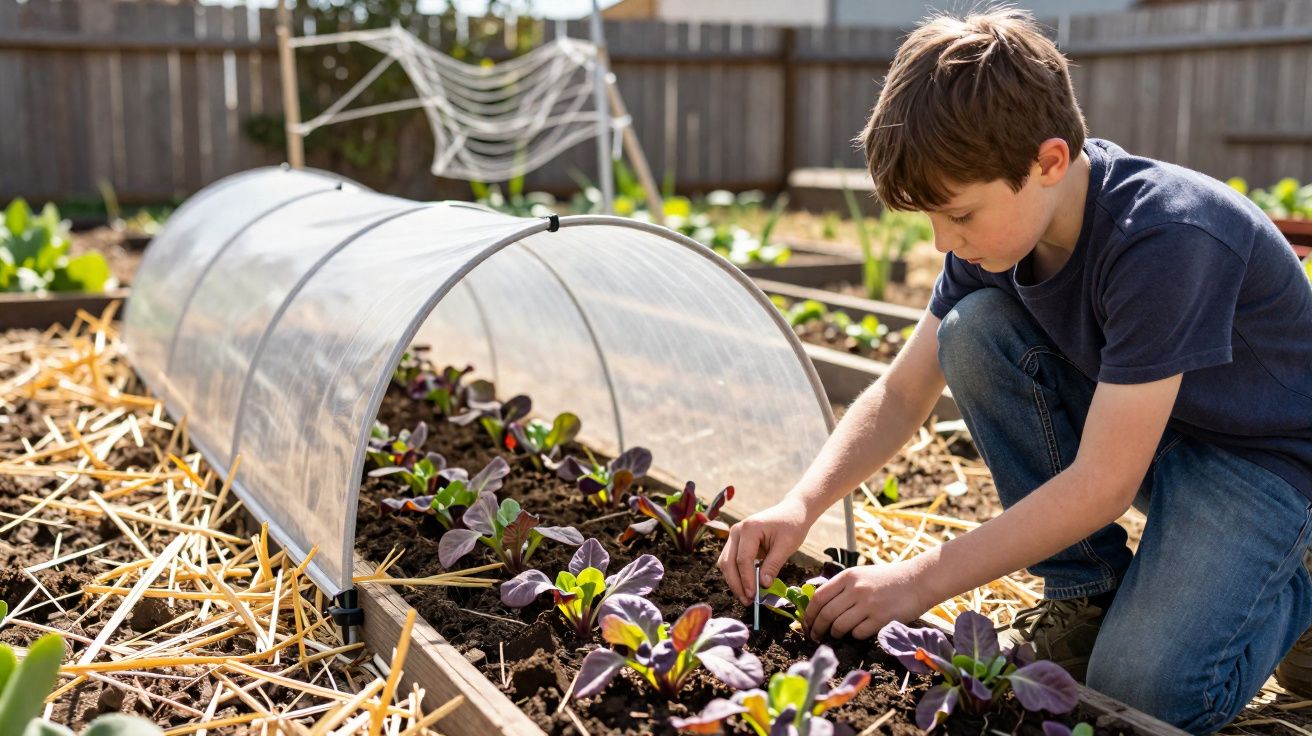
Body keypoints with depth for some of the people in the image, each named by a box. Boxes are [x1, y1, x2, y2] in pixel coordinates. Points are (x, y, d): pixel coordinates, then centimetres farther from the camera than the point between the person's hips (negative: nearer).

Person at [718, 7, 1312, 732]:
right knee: (973, 330, -19)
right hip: (1123, 423, 7)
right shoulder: (997, 224, -12)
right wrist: (801, 505, -21)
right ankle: (1087, 592, -5)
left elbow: (1102, 484, -33)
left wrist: (917, 582, -30)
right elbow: (901, 394, -5)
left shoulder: (1165, 239, -34)